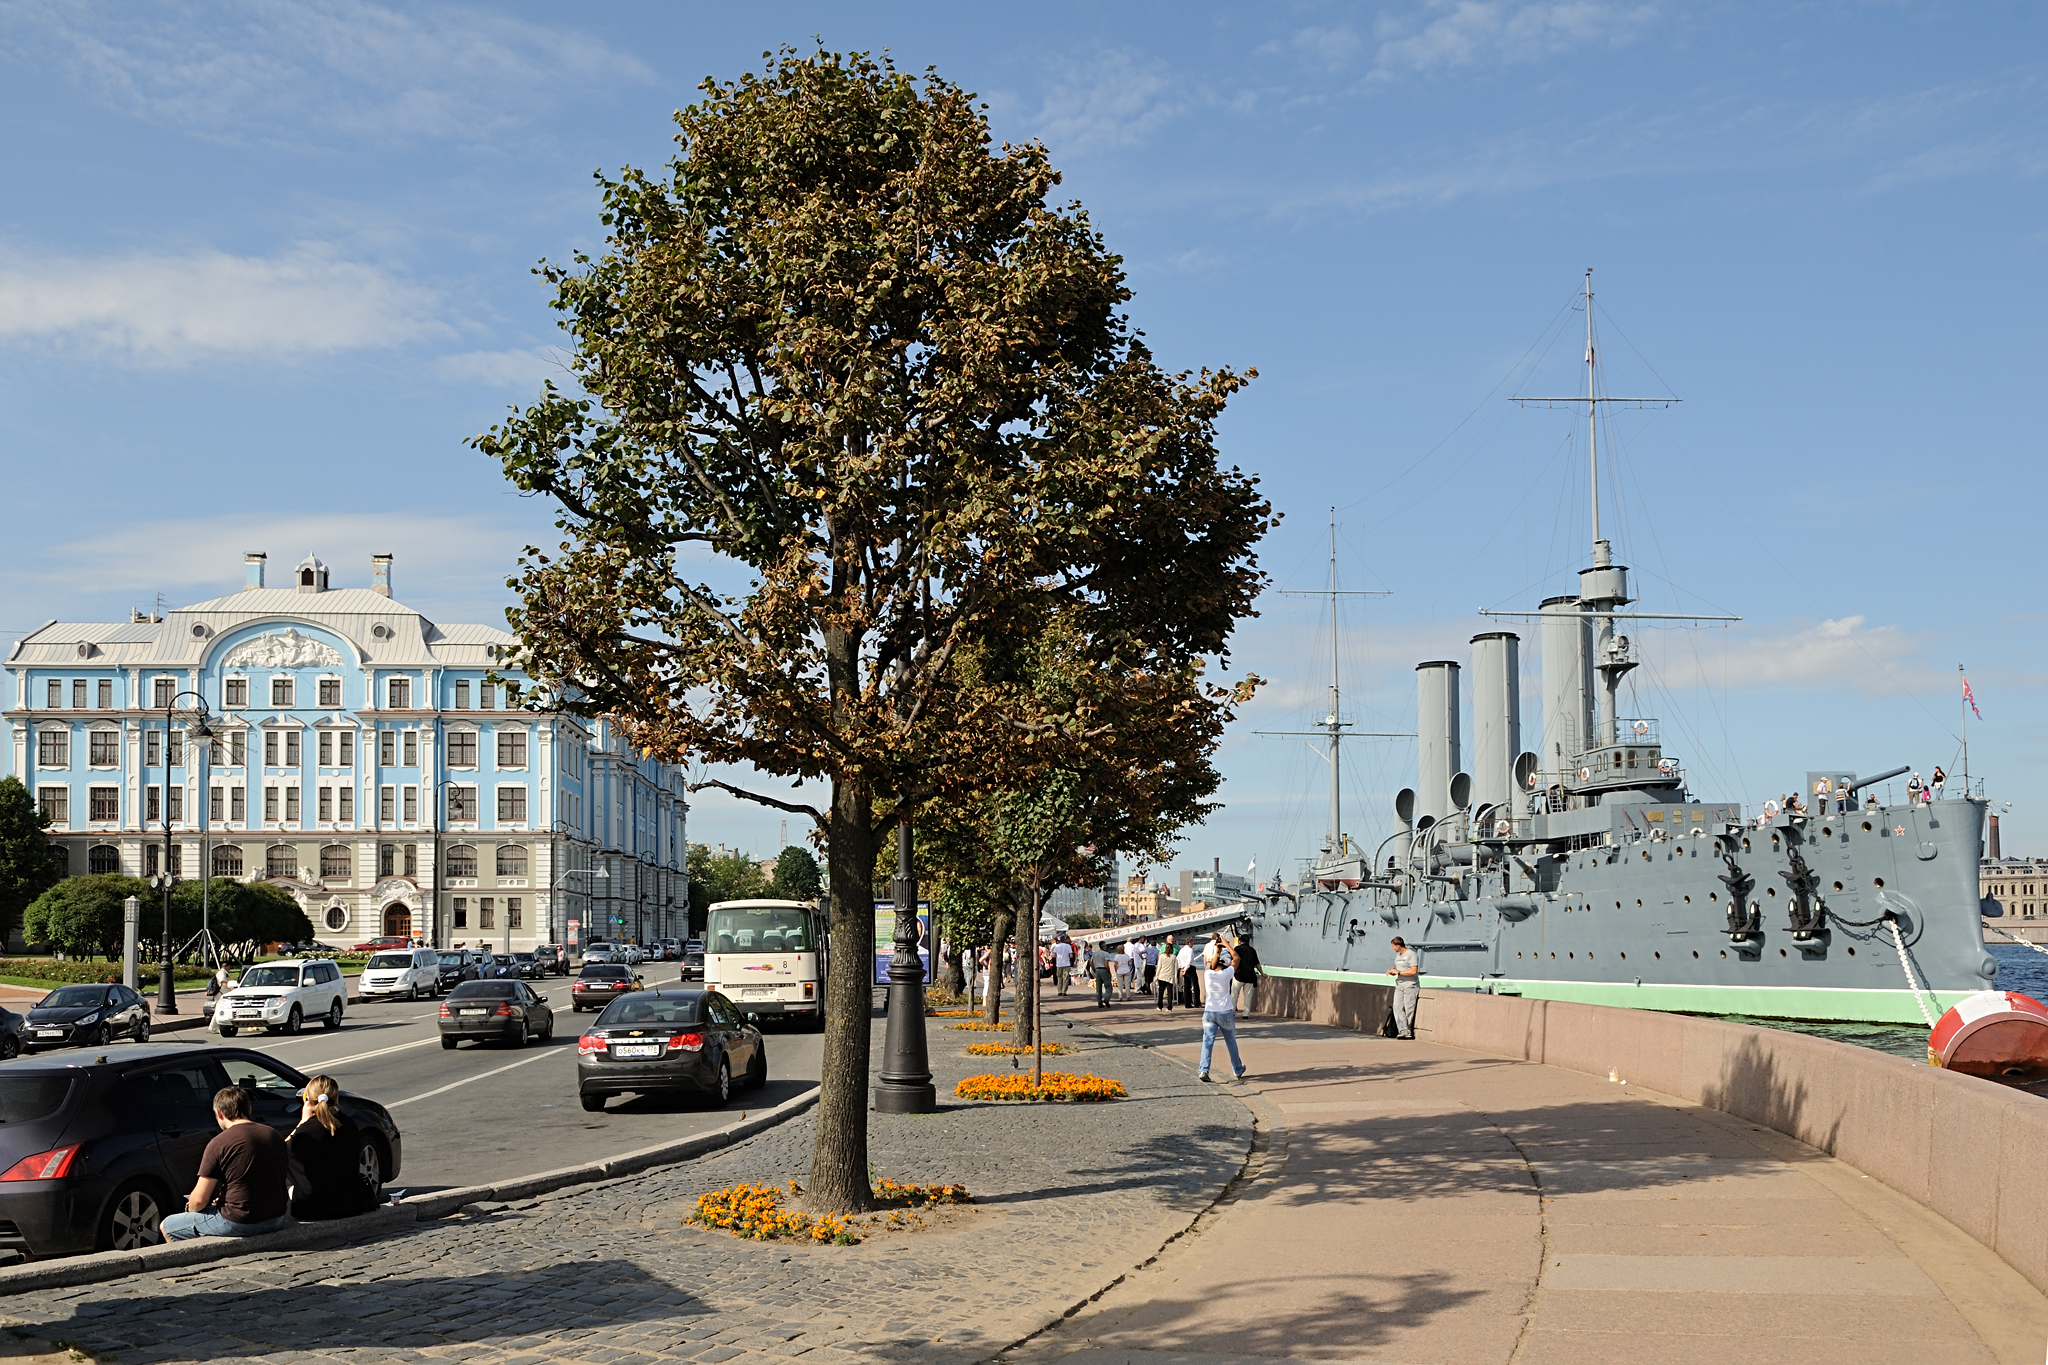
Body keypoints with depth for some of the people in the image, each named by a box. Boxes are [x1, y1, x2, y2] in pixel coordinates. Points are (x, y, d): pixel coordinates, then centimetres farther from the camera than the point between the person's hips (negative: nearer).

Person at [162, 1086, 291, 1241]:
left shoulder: (218, 1144, -12)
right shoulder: (273, 1134, 6)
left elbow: (200, 1199, -10)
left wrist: (190, 1208, 14)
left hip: (239, 1223, -6)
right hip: (276, 1219, 6)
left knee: (167, 1227, 13)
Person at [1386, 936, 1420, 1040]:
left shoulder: (1411, 954, -9)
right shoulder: (1398, 955, 19)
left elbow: (1414, 971, -18)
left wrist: (1398, 972, -15)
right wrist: (1391, 971, 5)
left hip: (1410, 986, -8)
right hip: (1399, 985, 8)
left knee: (1409, 1009, -5)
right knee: (1397, 1007, -6)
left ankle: (1410, 1032, 3)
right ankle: (1404, 1030, -10)